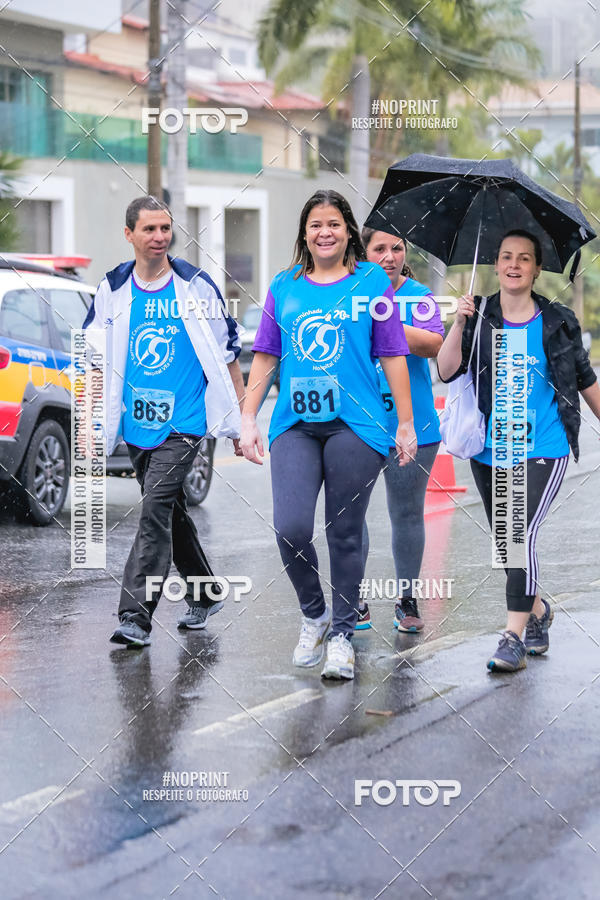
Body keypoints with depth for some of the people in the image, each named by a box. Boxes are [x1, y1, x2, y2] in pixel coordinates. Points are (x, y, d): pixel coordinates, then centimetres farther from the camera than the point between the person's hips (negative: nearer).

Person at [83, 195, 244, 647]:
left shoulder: (196, 286, -2)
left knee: (156, 511, -16)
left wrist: (241, 420, 3)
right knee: (171, 513, 16)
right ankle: (205, 595, 33)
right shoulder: (114, 289, 5)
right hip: (137, 424, 5)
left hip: (183, 421, -5)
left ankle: (136, 615, -18)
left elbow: (228, 352, 3)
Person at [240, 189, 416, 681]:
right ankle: (313, 614, 12)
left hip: (355, 423, -2)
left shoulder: (372, 281, 6)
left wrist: (406, 423, 4)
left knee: (345, 533, 2)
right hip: (295, 424, 2)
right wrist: (248, 418, 8)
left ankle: (342, 633, 14)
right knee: (291, 529, -12)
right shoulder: (284, 286, 12)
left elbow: (393, 355, 6)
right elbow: (265, 357, 14)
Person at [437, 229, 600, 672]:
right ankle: (538, 610, 38)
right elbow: (447, 371, -9)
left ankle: (514, 636, -13)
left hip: (543, 450, -3)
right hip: (491, 451, 3)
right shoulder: (480, 318, 3)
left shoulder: (559, 321, 1)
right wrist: (459, 325, -21)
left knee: (521, 532, -17)